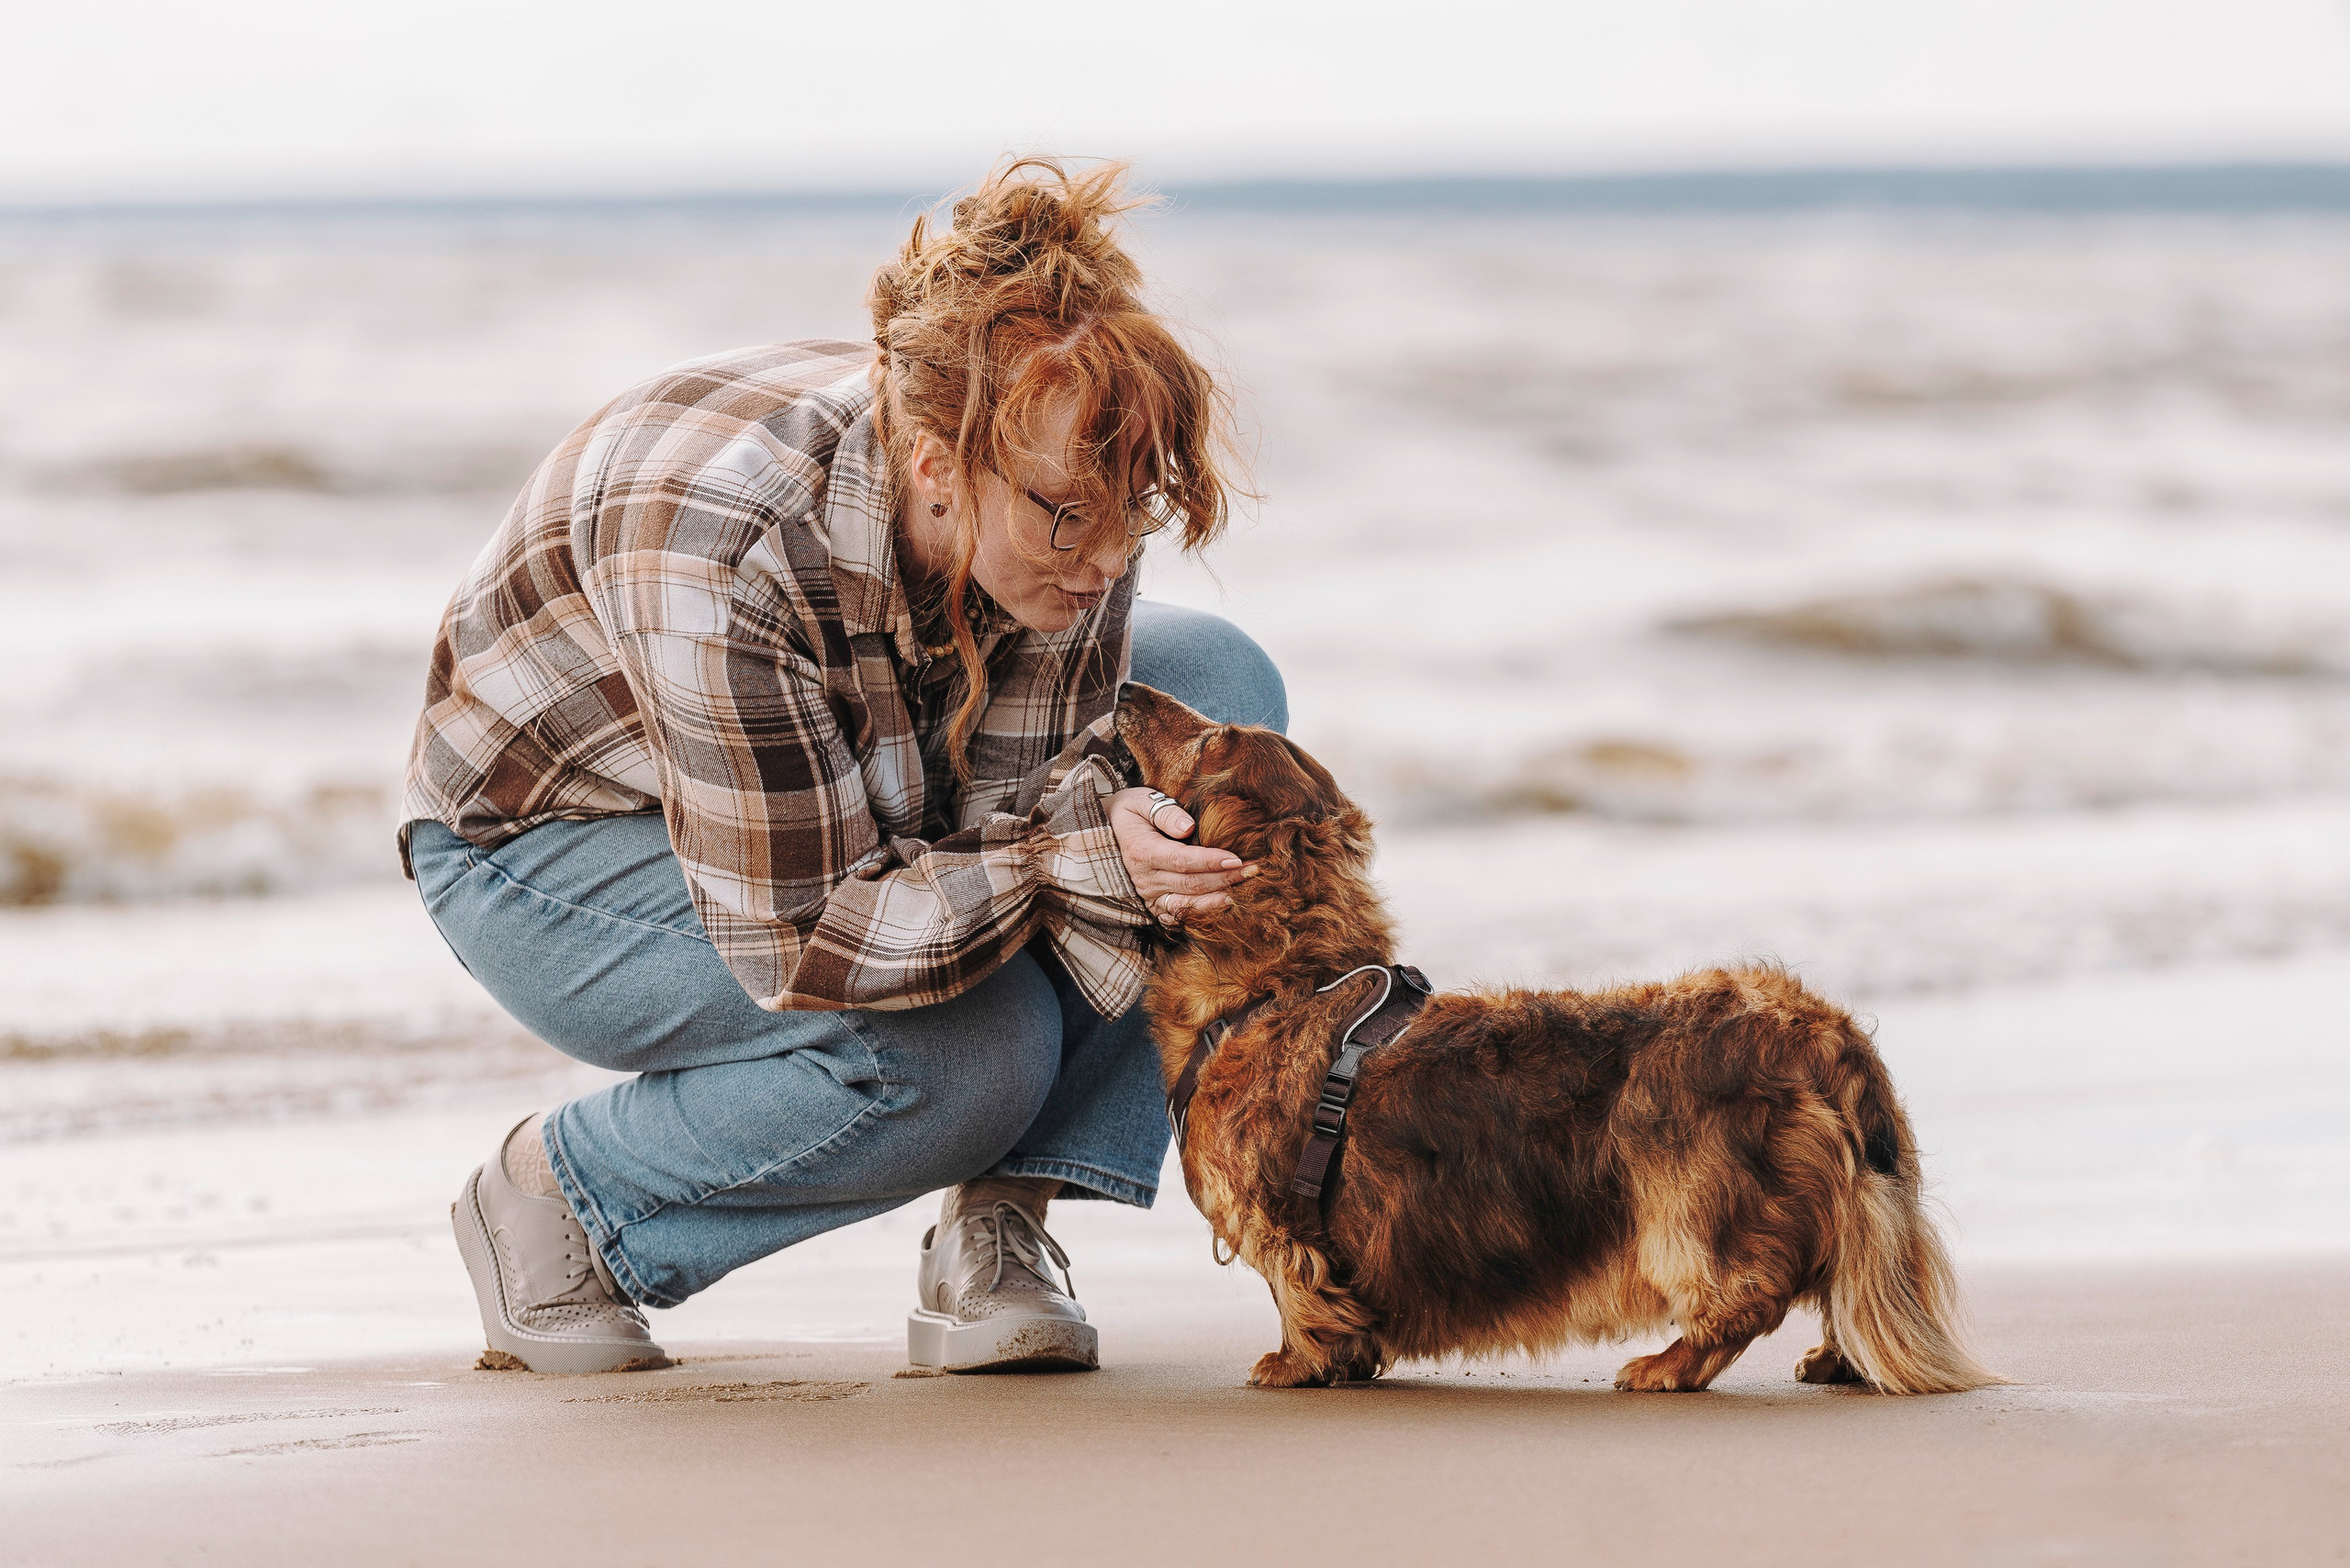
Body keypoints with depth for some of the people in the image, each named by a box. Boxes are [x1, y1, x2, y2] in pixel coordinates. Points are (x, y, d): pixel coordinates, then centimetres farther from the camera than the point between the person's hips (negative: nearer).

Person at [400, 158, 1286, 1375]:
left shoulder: (1058, 494, -22)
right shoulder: (727, 554, -41)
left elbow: (1021, 794, -14)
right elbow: (798, 939, -35)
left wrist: (1104, 822, -37)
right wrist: (1072, 861, -41)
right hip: (551, 843, -8)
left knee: (1216, 689, -11)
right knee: (971, 1052, -32)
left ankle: (995, 1237, -10)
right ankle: (553, 1196, -5)